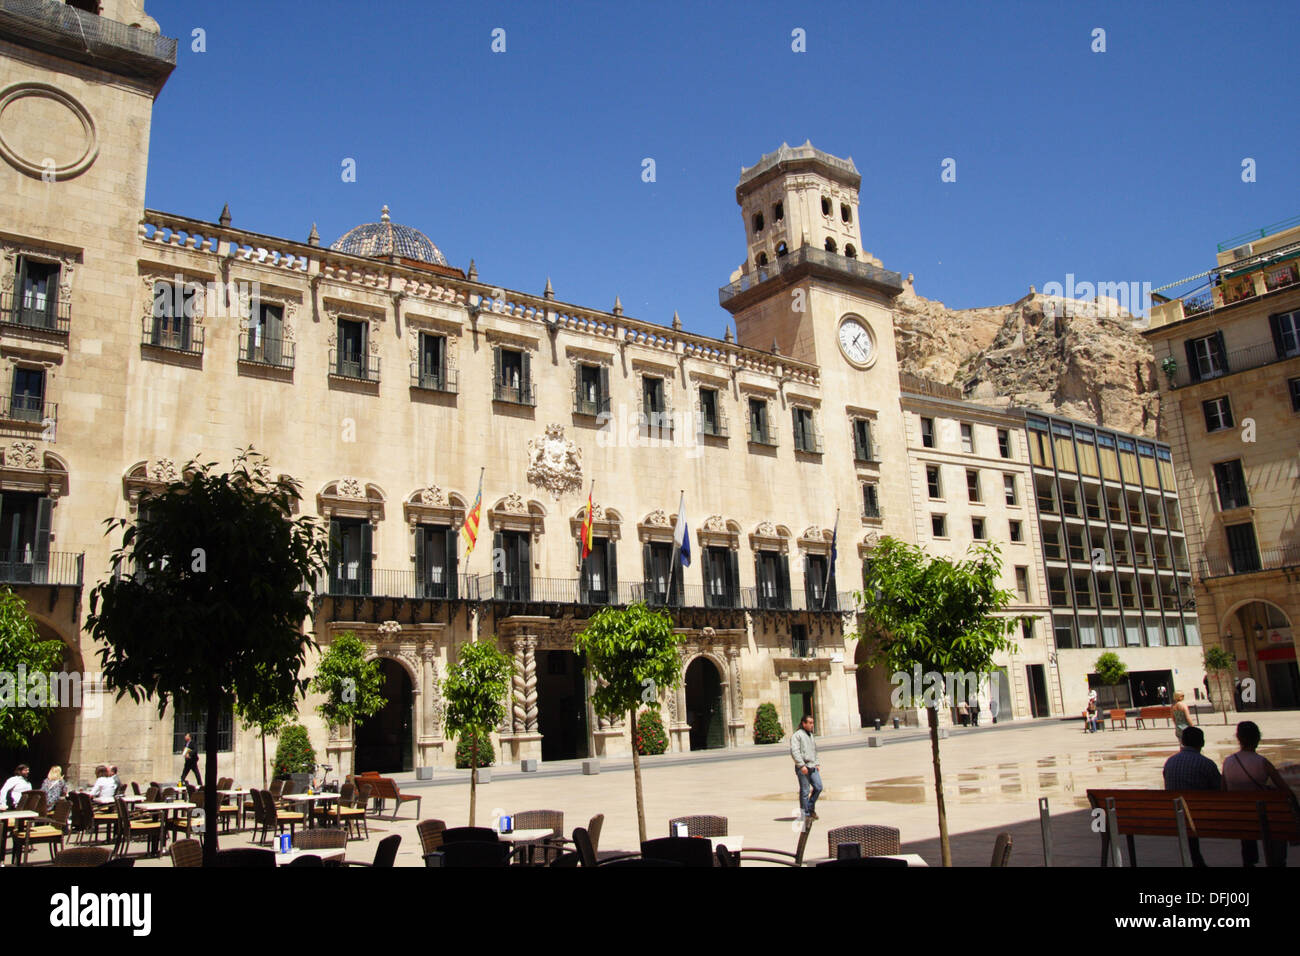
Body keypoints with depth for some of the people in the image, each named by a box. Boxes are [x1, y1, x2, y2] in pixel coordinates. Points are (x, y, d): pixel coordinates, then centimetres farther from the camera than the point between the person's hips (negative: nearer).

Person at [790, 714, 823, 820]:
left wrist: (817, 764, 18)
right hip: (802, 768, -7)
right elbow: (794, 751, -16)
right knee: (805, 791, -2)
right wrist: (802, 765, -21)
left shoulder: (810, 735, 20)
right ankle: (805, 814, 7)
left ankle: (811, 808, 19)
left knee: (818, 787, 0)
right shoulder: (797, 735, -7)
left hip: (812, 767, 7)